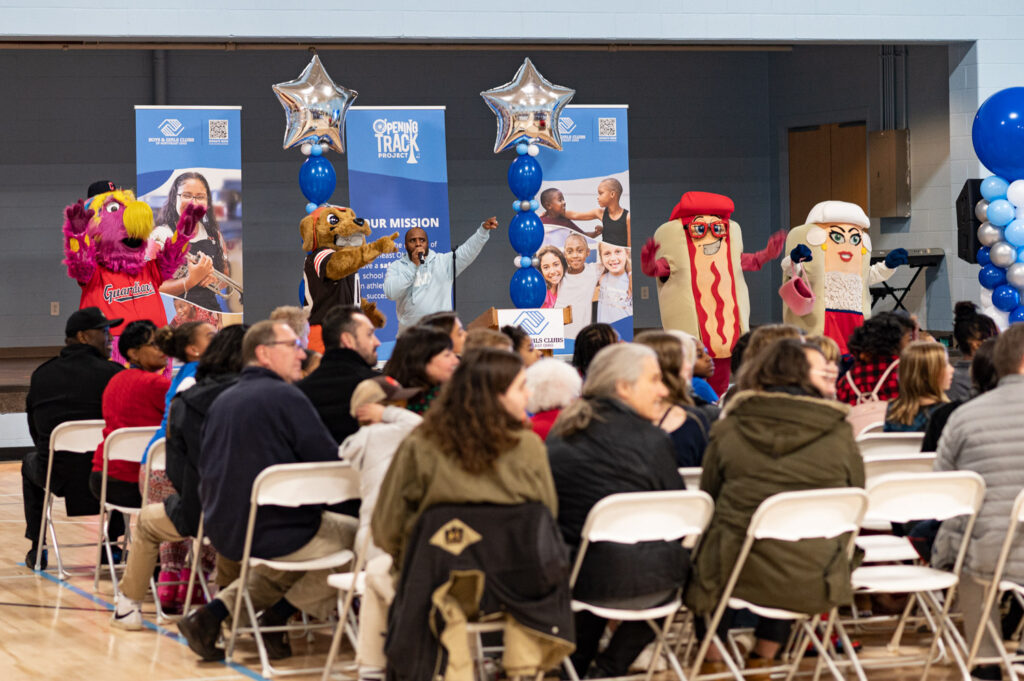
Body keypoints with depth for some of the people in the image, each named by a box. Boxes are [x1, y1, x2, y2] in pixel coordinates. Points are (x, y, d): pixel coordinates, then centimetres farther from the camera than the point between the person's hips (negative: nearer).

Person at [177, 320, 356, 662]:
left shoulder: (223, 400, 11)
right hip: (274, 531, -8)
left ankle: (213, 612, 15)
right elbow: (333, 465, -14)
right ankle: (277, 614, 6)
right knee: (359, 534, 10)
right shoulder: (286, 397, -13)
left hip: (222, 531, 8)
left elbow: (207, 470, 20)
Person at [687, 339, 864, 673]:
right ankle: (762, 658, 48)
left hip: (739, 572, -1)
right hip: (812, 581, 1)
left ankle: (713, 659, 42)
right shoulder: (839, 432, -2)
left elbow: (708, 500, 10)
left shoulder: (728, 429, -1)